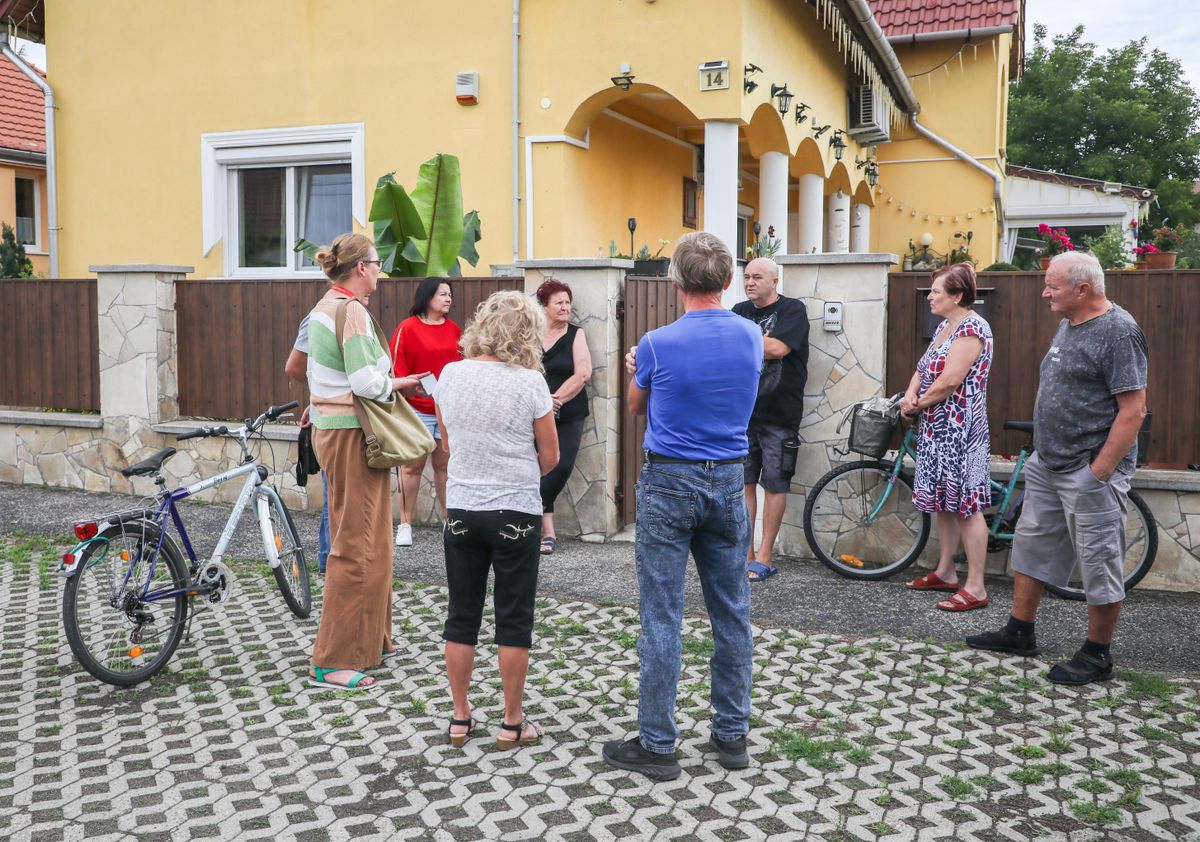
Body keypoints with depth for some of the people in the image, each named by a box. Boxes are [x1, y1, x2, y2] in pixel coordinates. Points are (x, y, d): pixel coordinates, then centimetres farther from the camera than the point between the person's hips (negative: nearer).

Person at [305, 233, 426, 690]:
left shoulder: (324, 308, 14)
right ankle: (333, 661, -1)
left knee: (358, 537, 19)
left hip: (330, 427, 11)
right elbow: (367, 383, -22)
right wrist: (399, 383, -5)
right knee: (359, 544, -6)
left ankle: (368, 635, 32)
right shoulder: (351, 311, -16)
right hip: (351, 433, -11)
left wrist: (389, 381, 12)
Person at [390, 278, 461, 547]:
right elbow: (396, 369, -7)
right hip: (417, 410, -4)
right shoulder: (408, 328, -5)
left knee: (445, 466, 10)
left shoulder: (453, 329, 10)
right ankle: (405, 525, 10)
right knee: (412, 467, 2)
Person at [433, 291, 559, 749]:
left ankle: (460, 718, 22)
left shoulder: (450, 375, -1)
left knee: (461, 617, 13)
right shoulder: (530, 383, -13)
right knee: (514, 621, 7)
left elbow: (447, 445, 10)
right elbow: (549, 457, -5)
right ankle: (512, 723, 16)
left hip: (461, 510, 4)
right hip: (515, 513, -3)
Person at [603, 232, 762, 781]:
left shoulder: (658, 344, -13)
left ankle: (656, 745, 8)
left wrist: (634, 369, 26)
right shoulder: (751, 338, 0)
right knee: (731, 613, 12)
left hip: (669, 483, -4)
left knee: (662, 618, 1)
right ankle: (732, 736, 22)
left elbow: (637, 406, 6)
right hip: (728, 483, 5)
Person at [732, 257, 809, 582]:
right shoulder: (740, 311, 13)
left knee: (774, 484, 2)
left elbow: (777, 348, -18)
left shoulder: (793, 309, -4)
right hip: (742, 411, 5)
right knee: (744, 482, 6)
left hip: (778, 414, -5)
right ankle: (745, 554, 12)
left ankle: (764, 558, 8)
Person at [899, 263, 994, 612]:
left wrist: (918, 404, -9)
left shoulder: (971, 328, -15)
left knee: (966, 506, -7)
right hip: (936, 428, 10)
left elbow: (950, 380, -21)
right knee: (943, 501, 16)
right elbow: (923, 368, 15)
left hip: (959, 429, -10)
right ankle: (945, 572, 28)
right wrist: (910, 396, -5)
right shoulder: (944, 327, 15)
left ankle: (975, 588, -2)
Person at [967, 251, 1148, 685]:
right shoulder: (1069, 324, 11)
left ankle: (1096, 656, 14)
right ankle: (1019, 633, 28)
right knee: (1032, 546, 16)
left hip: (1089, 473, -10)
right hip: (1047, 465, 10)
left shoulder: (1119, 332, -17)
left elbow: (1133, 410, -21)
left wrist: (1098, 472, -21)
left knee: (1099, 564, 2)